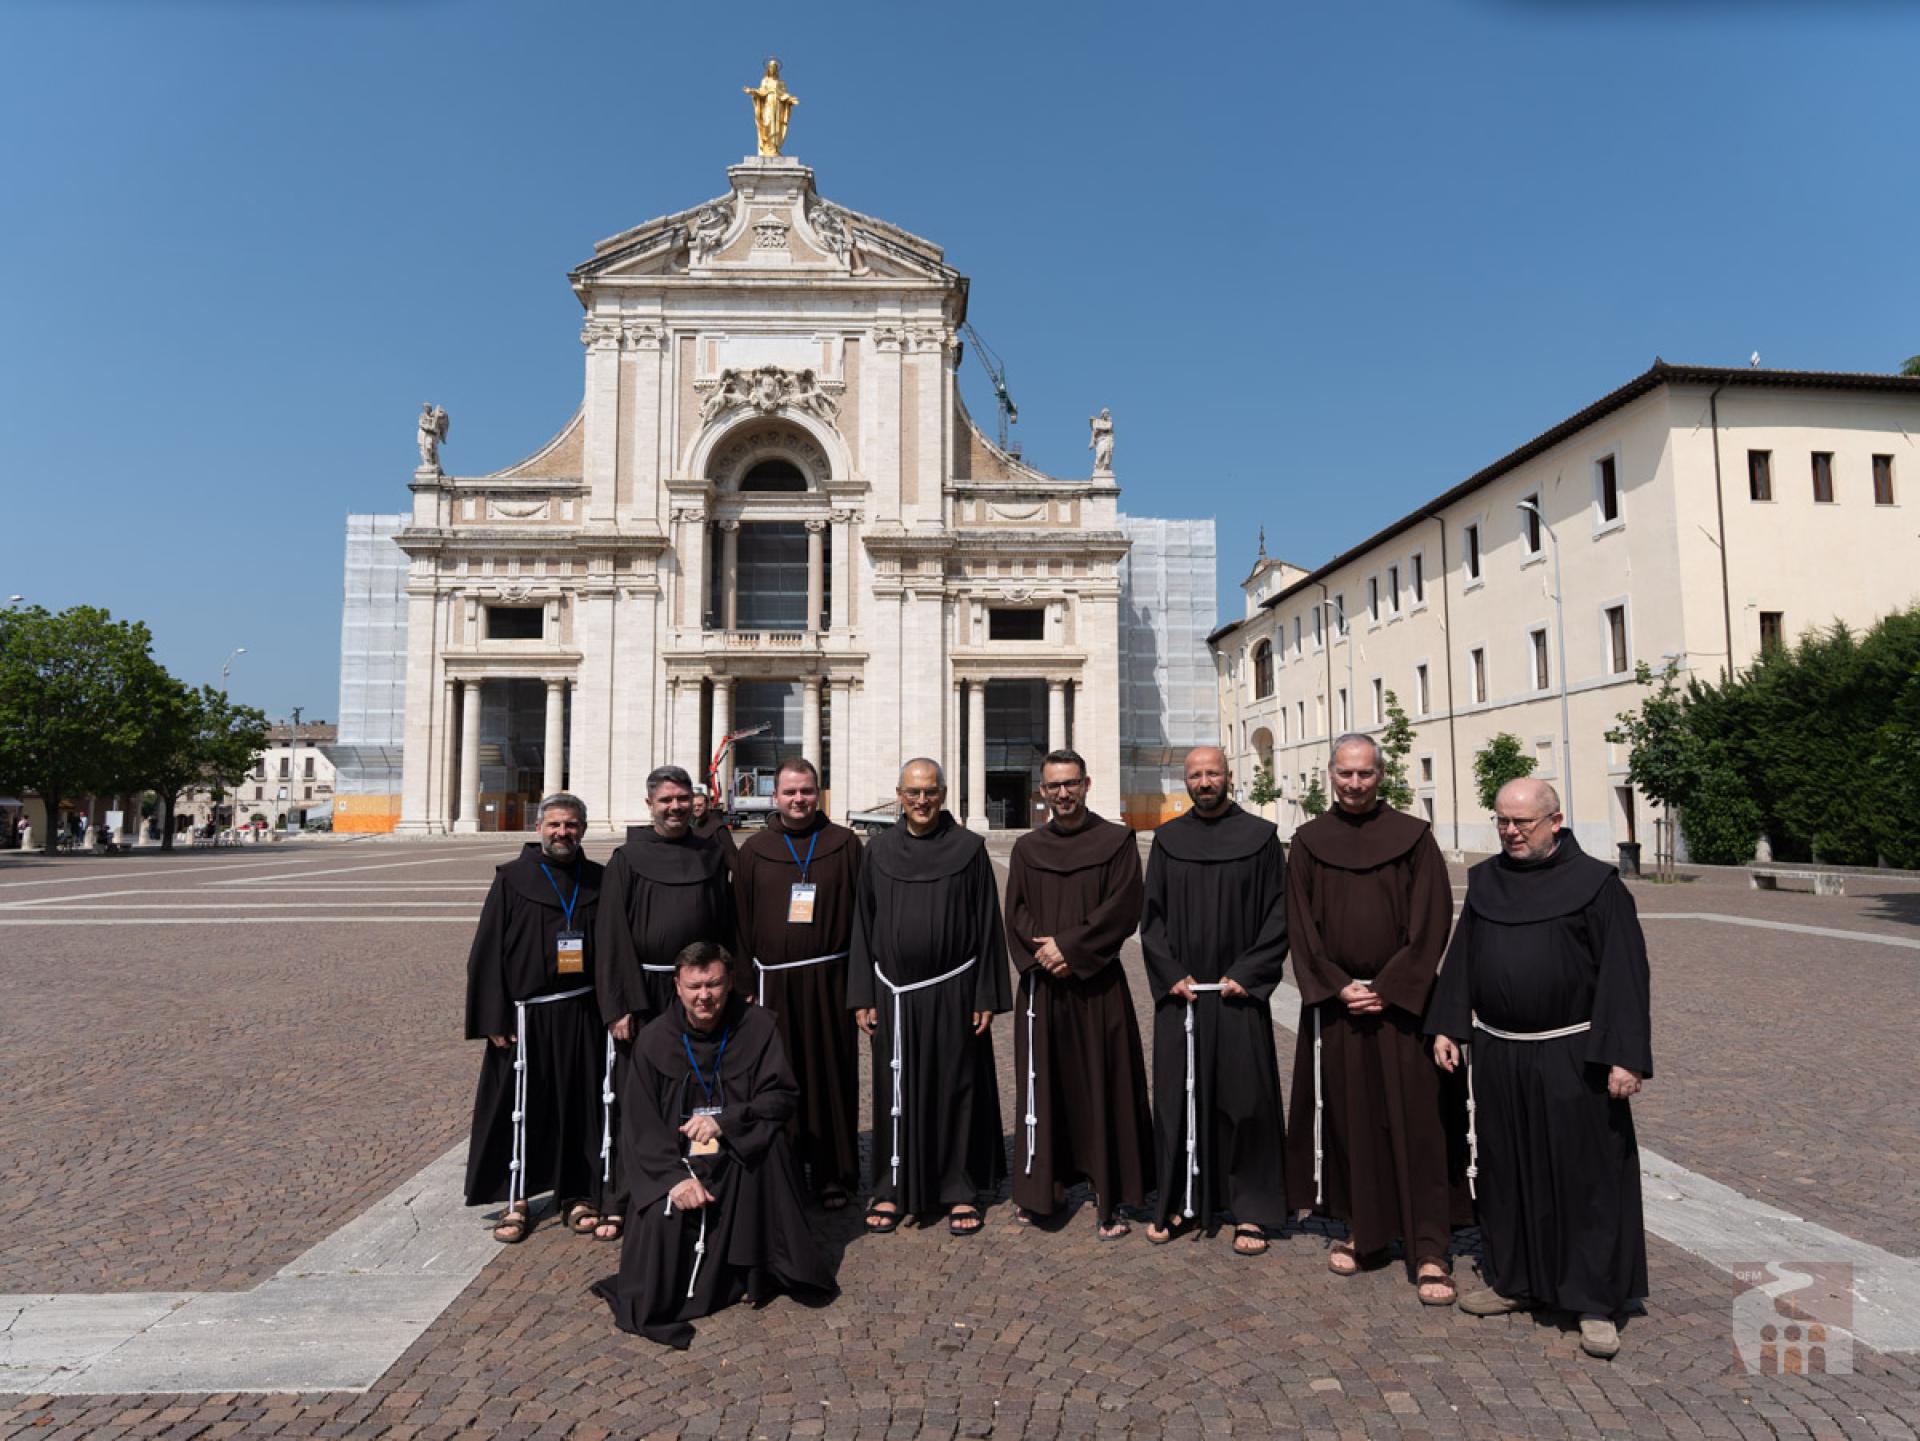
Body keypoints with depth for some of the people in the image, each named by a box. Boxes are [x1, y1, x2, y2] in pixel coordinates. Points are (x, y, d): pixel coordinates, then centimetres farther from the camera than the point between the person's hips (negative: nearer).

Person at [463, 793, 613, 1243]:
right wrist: (494, 1020, -9)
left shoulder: (598, 881, 5)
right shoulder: (512, 879, -2)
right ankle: (515, 1201, 19)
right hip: (527, 1016, -2)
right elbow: (488, 951, -4)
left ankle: (577, 1193, 24)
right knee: (518, 1109, 6)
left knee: (581, 1106, 9)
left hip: (583, 1016, 2)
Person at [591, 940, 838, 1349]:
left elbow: (784, 1097, -9)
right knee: (662, 1216, -29)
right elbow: (639, 1126, -7)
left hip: (741, 1161, 0)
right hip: (675, 1159, 0)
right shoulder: (654, 1039, -5)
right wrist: (674, 1176, -24)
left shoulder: (757, 1027, -6)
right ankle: (653, 1302, 2)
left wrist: (725, 1121, -24)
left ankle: (763, 1264, -13)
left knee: (766, 1137, -31)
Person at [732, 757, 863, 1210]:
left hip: (829, 981, -1)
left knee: (830, 1078, 5)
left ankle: (834, 1177, 18)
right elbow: (741, 919, 8)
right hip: (774, 982, 1)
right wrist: (746, 983, 3)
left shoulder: (845, 845, 3)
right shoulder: (754, 851, 7)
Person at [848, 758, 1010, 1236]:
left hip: (952, 992, -2)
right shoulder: (880, 851, 3)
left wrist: (987, 996, -5)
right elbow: (863, 924, 6)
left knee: (955, 1086, 8)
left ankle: (960, 1189, 22)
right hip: (894, 993, 2)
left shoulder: (968, 848, -3)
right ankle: (893, 1188, 24)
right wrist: (862, 996, 2)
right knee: (896, 1090, 10)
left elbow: (988, 924, -2)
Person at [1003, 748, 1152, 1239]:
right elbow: (1016, 912, 5)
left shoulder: (1116, 841, 0)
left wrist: (1068, 946, -14)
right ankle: (1041, 1186, 21)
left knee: (1102, 1088, 1)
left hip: (1097, 984, -2)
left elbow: (1123, 909, -8)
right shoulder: (1028, 848, 9)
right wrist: (1043, 949, -13)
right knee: (1043, 1087, 8)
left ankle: (1109, 1198, 11)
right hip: (1041, 983, 3)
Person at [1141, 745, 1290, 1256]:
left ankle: (1251, 1210, 16)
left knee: (1246, 1099, 3)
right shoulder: (1168, 840, 6)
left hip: (1238, 991, -2)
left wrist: (1246, 974, -10)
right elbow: (1151, 914, 6)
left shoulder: (1259, 837, 0)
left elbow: (1278, 913, -1)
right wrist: (1170, 974, -5)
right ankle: (1179, 1201, 21)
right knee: (1178, 1097, 7)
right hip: (1179, 992, 2)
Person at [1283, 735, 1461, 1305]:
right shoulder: (1308, 842, 4)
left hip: (1400, 1001, -2)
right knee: (1347, 1117, 8)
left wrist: (1388, 989, -11)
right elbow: (1300, 925, 2)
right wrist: (1338, 987, -8)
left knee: (1413, 1122, 1)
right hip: (1333, 1002, 2)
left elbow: (1431, 922, -5)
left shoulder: (1413, 837, -1)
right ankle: (1362, 1230, 23)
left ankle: (1429, 1251, 9)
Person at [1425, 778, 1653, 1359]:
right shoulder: (1486, 882, 6)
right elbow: (1461, 958, 11)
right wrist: (1447, 1026, 5)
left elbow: (1624, 973, -10)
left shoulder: (1596, 885, -8)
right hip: (1495, 1055, 5)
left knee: (1586, 1176, 4)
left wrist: (1624, 1055, -16)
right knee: (1504, 1171, 13)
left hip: (1571, 1058, -5)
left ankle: (1596, 1302, 18)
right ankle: (1513, 1281, 29)